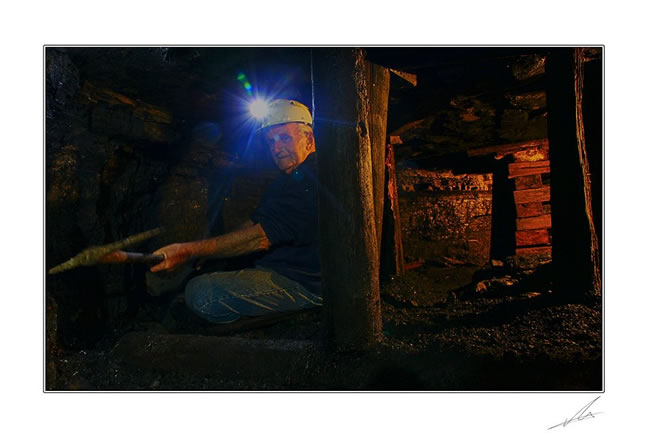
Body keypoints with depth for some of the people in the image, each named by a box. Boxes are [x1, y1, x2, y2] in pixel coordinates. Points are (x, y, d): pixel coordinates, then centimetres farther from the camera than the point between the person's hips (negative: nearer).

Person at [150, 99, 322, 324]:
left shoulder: (312, 179, -19)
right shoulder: (288, 181, 17)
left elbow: (261, 238, -26)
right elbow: (253, 225, 13)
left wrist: (190, 251, -26)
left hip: (305, 283, -11)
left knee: (201, 293, -25)